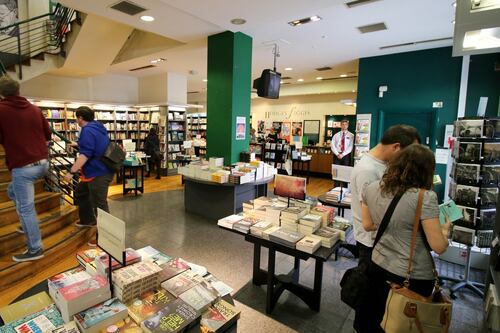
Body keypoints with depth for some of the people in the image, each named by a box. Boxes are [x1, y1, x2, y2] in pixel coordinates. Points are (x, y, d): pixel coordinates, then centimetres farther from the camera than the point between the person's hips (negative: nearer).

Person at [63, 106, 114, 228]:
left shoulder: (87, 130, -18)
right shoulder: (97, 126, 13)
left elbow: (85, 154, -27)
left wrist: (71, 172, -26)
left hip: (98, 173, -11)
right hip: (97, 170, 11)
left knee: (99, 204, -3)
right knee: (80, 193, 26)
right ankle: (87, 220, 37)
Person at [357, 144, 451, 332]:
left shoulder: (371, 189, -7)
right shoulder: (425, 197, -22)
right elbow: (439, 247, -18)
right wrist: (445, 229, 1)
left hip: (378, 268, 4)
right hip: (414, 278, -4)